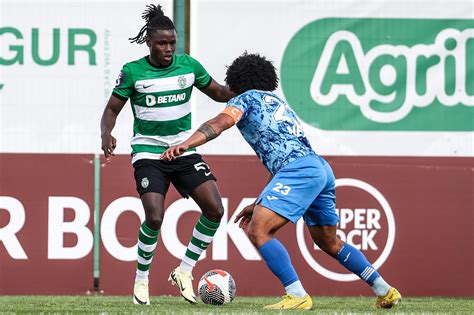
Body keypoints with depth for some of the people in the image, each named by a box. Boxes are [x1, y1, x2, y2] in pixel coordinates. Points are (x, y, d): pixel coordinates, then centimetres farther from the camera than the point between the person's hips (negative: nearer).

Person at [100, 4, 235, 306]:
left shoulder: (189, 65, 0)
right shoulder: (132, 72, -7)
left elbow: (218, 93, 13)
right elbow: (112, 110, -1)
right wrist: (107, 134, -22)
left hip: (184, 151, 4)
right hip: (149, 153, -3)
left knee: (215, 209, -12)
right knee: (155, 217, -22)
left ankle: (184, 272, 5)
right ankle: (141, 279, 2)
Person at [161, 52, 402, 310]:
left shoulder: (246, 98, 11)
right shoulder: (279, 105, 35)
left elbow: (221, 122, -12)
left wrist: (186, 144, -26)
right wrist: (258, 205, 35)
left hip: (300, 170, -9)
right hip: (322, 169, 9)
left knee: (258, 232, -12)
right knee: (329, 243, 24)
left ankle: (297, 296, -21)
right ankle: (385, 291, 30)